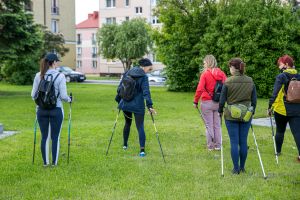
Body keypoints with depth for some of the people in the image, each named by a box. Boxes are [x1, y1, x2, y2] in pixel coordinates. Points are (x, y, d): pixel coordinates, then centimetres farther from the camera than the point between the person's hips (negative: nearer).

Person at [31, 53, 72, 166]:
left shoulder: (38, 76, 1)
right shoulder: (60, 76, -9)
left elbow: (33, 94, 4)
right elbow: (63, 96, -11)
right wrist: (69, 99, 11)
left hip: (41, 110, 3)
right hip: (56, 110, -3)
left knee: (44, 136, 11)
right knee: (55, 137, 7)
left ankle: (45, 162, 17)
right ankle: (54, 162, 12)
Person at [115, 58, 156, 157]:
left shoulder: (128, 73, 6)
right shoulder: (144, 77, -11)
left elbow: (120, 88, 10)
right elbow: (146, 92, -20)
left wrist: (118, 100, 20)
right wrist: (149, 106, -23)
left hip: (125, 104, 5)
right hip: (138, 105, -5)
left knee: (127, 123, 24)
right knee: (140, 127, -2)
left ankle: (125, 145, 34)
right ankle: (142, 150, -12)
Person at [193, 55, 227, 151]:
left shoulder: (205, 74, -11)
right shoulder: (221, 73, 2)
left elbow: (200, 89, -15)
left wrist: (195, 101, -6)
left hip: (207, 103, -4)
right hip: (219, 103, 4)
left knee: (209, 125, 5)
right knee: (217, 125, 13)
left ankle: (210, 146, 9)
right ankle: (218, 145, 16)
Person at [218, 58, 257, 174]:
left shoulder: (228, 82, -10)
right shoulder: (250, 82, 1)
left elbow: (222, 100, -5)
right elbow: (254, 100, 7)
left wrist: (220, 111, 12)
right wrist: (252, 112, 21)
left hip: (231, 115, -3)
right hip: (246, 116, 3)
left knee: (234, 142, 3)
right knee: (243, 142, 10)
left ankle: (236, 168, 6)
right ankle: (242, 167, 17)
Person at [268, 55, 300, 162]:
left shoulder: (281, 77, -9)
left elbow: (275, 93, -16)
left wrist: (270, 107, -10)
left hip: (281, 109, -2)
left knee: (280, 131, 16)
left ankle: (278, 151, 28)